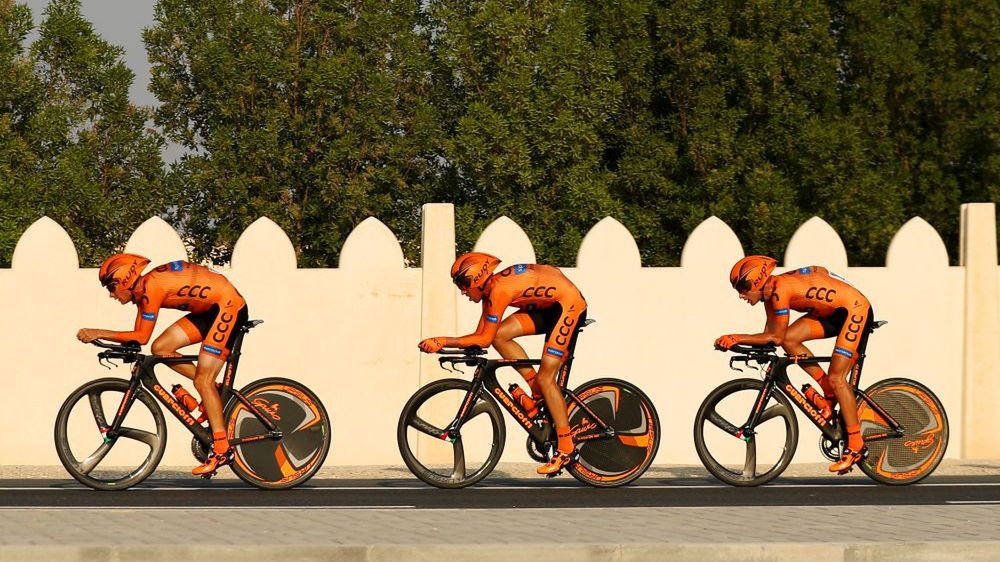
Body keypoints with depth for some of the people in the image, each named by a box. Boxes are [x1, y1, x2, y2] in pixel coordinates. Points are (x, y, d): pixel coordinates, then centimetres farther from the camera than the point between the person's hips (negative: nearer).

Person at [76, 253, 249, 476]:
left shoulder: (151, 286, -21)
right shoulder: (142, 288, 7)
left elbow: (141, 337, -21)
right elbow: (137, 335, 9)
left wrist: (98, 333, -17)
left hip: (229, 306, -9)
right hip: (210, 309, 9)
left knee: (203, 381, -13)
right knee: (161, 348, 0)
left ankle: (222, 449, -11)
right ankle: (212, 393, 10)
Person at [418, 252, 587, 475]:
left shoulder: (499, 290, -25)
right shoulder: (490, 287, 4)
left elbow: (484, 339, -24)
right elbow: (481, 334, 7)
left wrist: (443, 341, -23)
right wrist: (443, 344, -1)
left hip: (569, 305, -9)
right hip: (548, 305, 9)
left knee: (546, 377, -12)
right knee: (500, 335, -6)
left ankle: (566, 449, -7)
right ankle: (539, 394, 4)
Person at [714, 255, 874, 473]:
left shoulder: (780, 290, -24)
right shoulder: (770, 292, 3)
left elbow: (776, 337, -22)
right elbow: (770, 335, 5)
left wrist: (737, 338, -19)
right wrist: (736, 342, -7)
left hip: (856, 310, -9)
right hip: (834, 312, 9)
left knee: (836, 378, -13)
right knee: (790, 339, -8)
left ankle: (856, 447, -7)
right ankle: (830, 393, 6)